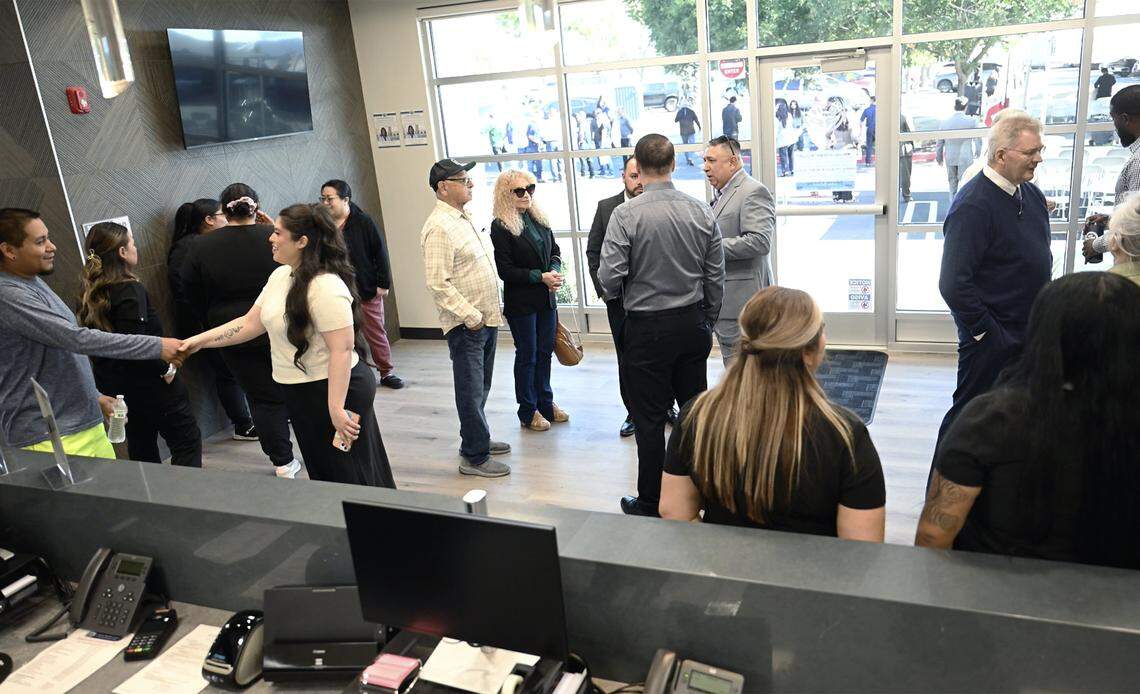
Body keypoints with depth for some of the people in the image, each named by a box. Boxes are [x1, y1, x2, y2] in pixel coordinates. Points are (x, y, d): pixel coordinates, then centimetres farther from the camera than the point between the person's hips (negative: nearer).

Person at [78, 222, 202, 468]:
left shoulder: (91, 293, 5)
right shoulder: (130, 291, -20)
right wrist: (166, 369, -17)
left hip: (114, 386, 8)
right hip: (148, 384, -8)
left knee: (141, 447, 19)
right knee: (187, 441, 2)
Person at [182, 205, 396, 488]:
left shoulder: (326, 286, -24)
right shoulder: (280, 276, 5)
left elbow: (342, 350, -27)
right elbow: (251, 322, 11)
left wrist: (336, 407, -28)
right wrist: (200, 340, 5)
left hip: (336, 389, -9)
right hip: (301, 391, 10)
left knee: (350, 479, 3)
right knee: (322, 475, 22)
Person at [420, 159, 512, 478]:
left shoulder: (464, 219, 12)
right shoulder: (439, 228, -18)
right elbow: (438, 284, -23)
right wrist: (470, 316, -20)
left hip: (486, 319, 9)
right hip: (465, 325, -9)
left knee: (480, 387, 20)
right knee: (471, 391, 0)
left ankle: (477, 439, 35)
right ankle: (474, 457, 10)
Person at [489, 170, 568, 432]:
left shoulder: (539, 218, 7)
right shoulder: (500, 227, -12)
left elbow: (555, 251, 13)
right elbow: (505, 271, -15)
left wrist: (554, 271, -8)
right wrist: (541, 277, -19)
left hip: (547, 298, 6)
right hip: (521, 302, -6)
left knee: (544, 351, 14)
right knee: (527, 355, 5)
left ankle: (546, 404, 29)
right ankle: (527, 411, 19)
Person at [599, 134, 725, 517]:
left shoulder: (625, 215, -15)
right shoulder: (702, 212, -1)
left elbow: (609, 278, -17)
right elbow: (716, 278, 3)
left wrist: (619, 293, 6)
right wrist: (707, 321, 17)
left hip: (647, 327, -4)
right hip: (693, 323, 5)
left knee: (649, 418, 6)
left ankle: (650, 503, 18)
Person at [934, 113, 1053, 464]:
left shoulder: (1031, 194, 6)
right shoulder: (973, 206, -22)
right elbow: (954, 284, -26)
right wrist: (985, 330, -19)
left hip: (1029, 333, 9)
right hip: (992, 341, -9)